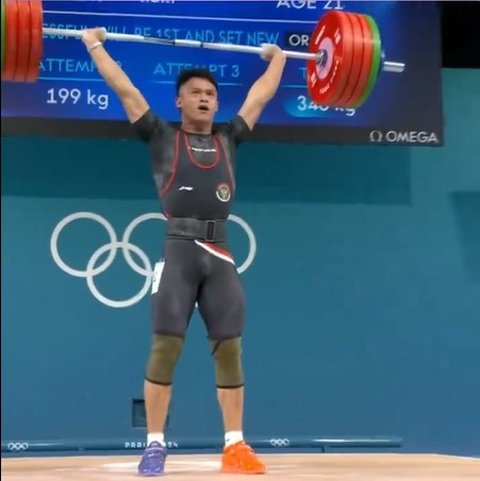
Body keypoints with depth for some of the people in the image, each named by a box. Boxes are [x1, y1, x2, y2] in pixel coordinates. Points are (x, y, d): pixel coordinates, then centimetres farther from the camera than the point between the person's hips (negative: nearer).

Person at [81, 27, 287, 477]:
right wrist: (94, 44, 18)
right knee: (165, 345, -8)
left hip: (220, 256, 3)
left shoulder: (228, 140, 20)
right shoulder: (163, 137, 11)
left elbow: (260, 97, 31)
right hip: (179, 251, -3)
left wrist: (277, 58, 42)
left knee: (229, 347, 0)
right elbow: (125, 89, 13)